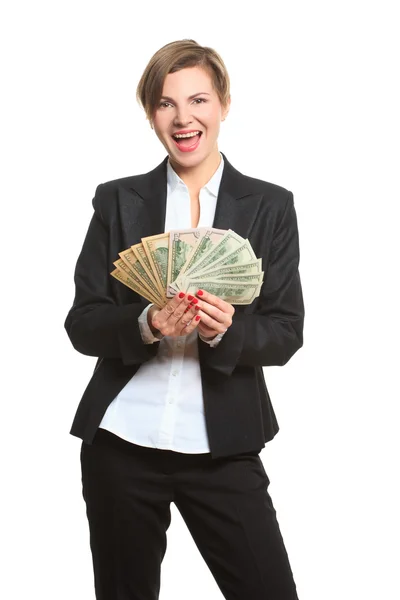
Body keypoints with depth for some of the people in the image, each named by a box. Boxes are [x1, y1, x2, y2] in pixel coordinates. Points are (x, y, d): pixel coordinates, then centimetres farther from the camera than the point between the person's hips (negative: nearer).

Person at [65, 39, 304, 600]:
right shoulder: (119, 201, 4)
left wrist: (227, 330, -20)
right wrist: (147, 325, -19)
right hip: (121, 442, 1)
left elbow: (286, 332, 1)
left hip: (223, 447, -1)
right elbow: (82, 323, 1)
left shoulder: (270, 206, 3)